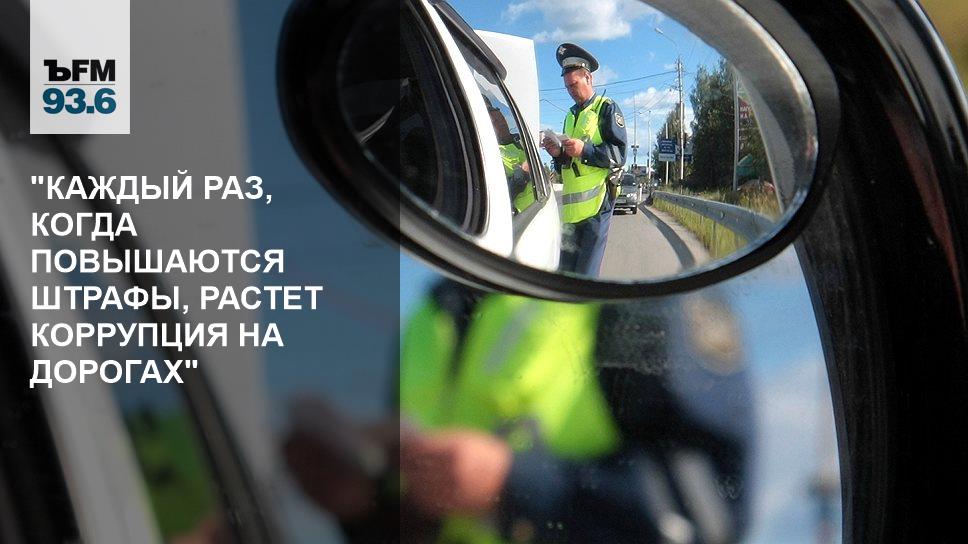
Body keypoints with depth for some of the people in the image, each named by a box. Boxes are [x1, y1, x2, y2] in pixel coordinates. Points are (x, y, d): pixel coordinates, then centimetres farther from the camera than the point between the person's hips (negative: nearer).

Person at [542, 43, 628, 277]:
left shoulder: (606, 108, 2)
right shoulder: (571, 115, 25)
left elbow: (619, 154, -8)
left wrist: (585, 150, -18)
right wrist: (558, 154, 5)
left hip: (597, 199, -8)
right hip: (571, 204, 8)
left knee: (586, 276, -10)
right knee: (566, 273, 6)